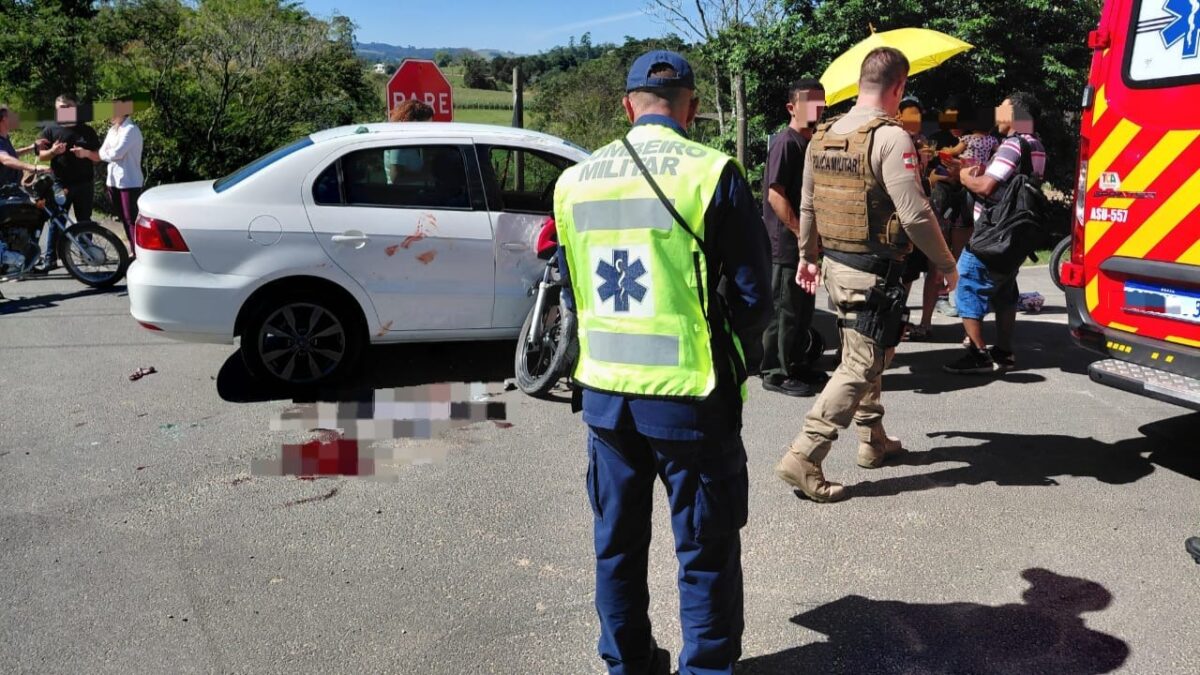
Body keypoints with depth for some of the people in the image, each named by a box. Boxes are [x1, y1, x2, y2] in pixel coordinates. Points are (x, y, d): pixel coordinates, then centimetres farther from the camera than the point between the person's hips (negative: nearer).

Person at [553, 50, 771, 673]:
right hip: (689, 396, -4)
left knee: (617, 544, 19)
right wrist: (738, 361, 10)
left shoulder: (574, 182, 3)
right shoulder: (712, 173, -11)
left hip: (604, 392, 5)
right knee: (705, 551, 11)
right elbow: (753, 297, -8)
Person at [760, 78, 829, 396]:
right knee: (784, 310, -2)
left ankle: (794, 366, 28)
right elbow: (775, 195, -21)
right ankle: (775, 373, 8)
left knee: (803, 309, 16)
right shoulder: (784, 143, -14)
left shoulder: (810, 143, 15)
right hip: (786, 243, -9)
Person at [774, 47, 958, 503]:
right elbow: (915, 216, -19)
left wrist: (807, 256, 26)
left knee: (861, 355, 21)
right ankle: (802, 458, -7)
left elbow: (806, 205, 14)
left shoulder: (823, 137, 7)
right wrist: (946, 264, -6)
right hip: (872, 272, -8)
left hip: (835, 264, 8)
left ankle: (873, 442, 35)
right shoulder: (890, 138, -17)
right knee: (861, 367, -3)